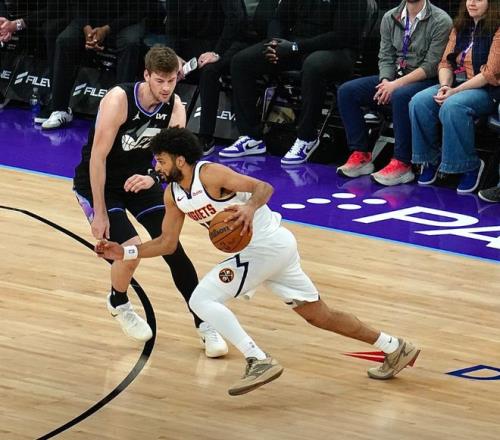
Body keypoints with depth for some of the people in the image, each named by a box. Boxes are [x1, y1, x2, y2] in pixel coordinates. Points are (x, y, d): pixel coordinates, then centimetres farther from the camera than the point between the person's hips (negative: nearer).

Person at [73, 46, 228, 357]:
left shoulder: (174, 107, -13)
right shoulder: (119, 100, -29)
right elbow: (98, 157, -26)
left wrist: (152, 178, -46)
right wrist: (100, 213, -25)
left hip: (140, 178, 5)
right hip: (97, 181, -5)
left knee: (173, 247, -3)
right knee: (130, 248, -20)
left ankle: (204, 323, 8)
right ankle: (118, 304, 12)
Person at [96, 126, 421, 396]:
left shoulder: (210, 174, -18)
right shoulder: (174, 195, 7)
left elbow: (263, 187, -25)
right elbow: (167, 243, 14)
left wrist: (250, 208, -45)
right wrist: (125, 253, 5)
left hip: (268, 245, -9)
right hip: (271, 248, 9)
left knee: (202, 299, -15)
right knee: (318, 314, 16)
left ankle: (260, 361, -19)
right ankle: (395, 349, 26)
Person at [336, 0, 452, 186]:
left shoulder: (440, 21, -10)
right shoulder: (390, 18, 8)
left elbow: (431, 66, -16)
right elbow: (385, 57, 8)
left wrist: (396, 85, -21)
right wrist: (385, 81, -13)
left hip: (426, 81, -6)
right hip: (393, 79, 6)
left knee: (400, 96, -38)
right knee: (346, 91, -12)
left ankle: (402, 165, -31)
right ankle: (360, 156, -9)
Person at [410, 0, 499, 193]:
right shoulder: (460, 29, 16)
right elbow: (446, 63, 12)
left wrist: (455, 91, -19)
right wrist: (444, 86, -11)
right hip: (455, 84, 7)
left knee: (452, 107, -36)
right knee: (419, 102, -20)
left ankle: (470, 166, -19)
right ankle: (431, 158, -4)